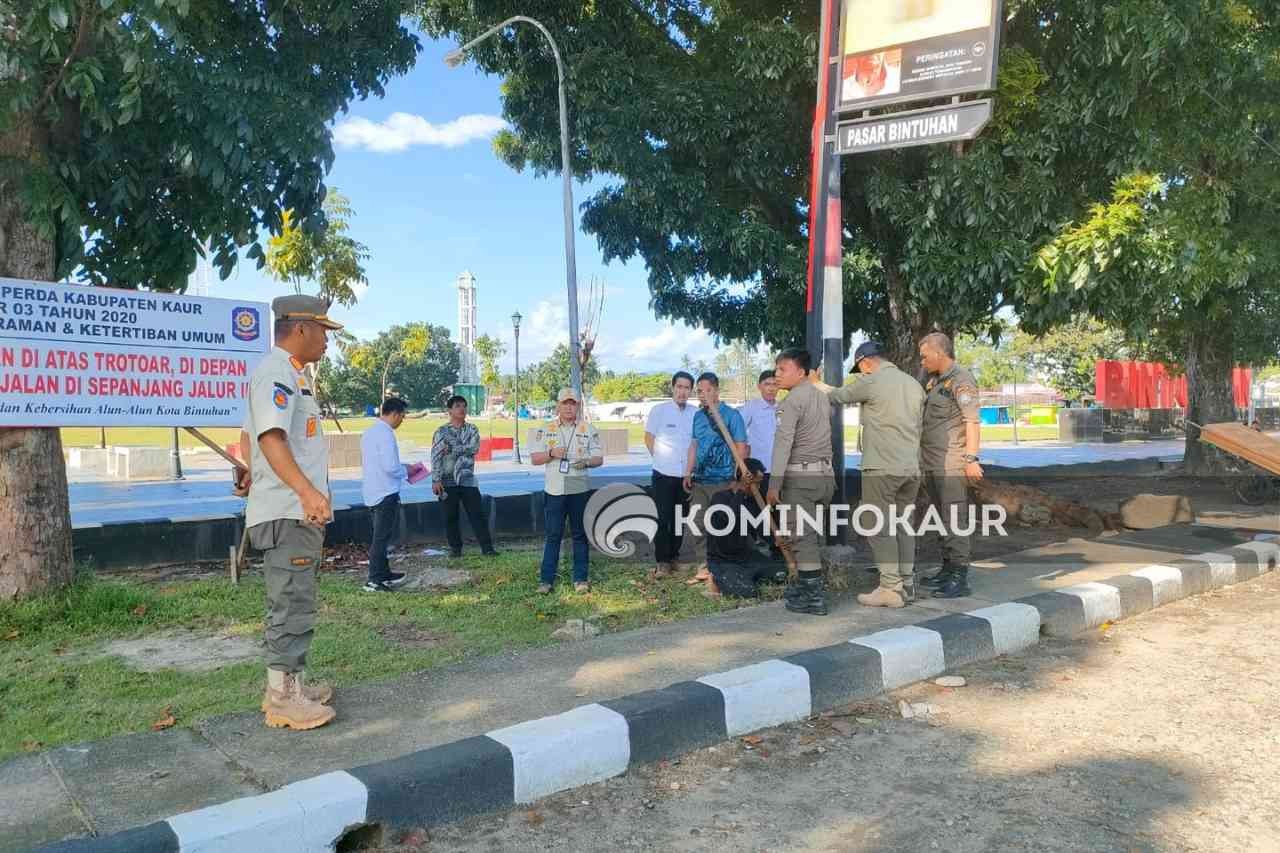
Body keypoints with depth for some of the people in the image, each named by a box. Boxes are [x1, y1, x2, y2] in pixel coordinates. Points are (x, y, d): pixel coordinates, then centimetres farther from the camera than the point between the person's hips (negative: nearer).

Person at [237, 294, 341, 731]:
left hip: (299, 511, 11)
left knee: (294, 602, 16)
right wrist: (307, 491, -39)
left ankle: (290, 684, 25)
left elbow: (249, 433, 29)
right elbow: (271, 436, -28)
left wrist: (254, 472, 40)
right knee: (292, 605, -5)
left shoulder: (290, 373, 19)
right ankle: (282, 697, 3)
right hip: (289, 512, -11)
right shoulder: (276, 371, -13)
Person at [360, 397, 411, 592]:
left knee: (382, 535, 19)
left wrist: (401, 468, 17)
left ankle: (383, 574, 29)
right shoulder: (386, 433, -18)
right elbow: (391, 466, -23)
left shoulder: (369, 432, 11)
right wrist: (405, 470, -3)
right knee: (382, 537, -3)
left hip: (372, 492, 9)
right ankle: (375, 580, -1)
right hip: (386, 493, -9)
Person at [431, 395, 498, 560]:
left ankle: (487, 547, 0)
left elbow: (474, 448, -11)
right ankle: (455, 548, 18)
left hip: (468, 479, 1)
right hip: (448, 480, -1)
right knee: (451, 516, 6)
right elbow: (436, 457, -8)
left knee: (478, 513, -2)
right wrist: (436, 480, -16)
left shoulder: (472, 429, 6)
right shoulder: (441, 432, -1)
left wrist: (452, 449, -13)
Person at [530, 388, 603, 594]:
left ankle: (580, 578, 13)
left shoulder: (589, 430, 5)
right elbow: (535, 459, 6)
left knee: (580, 535, 6)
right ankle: (547, 579, 6)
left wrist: (586, 462, -18)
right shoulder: (546, 430, 7)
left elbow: (599, 459, 4)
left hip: (580, 490, 0)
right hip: (555, 490, 0)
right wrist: (551, 453, -13)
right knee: (553, 535, 2)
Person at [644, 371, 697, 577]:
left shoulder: (696, 413, 2)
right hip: (663, 475, -3)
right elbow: (649, 438, 4)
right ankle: (662, 562, 3)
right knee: (663, 518, -3)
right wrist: (662, 459, 2)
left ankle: (674, 557, 24)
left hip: (686, 475, 3)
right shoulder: (659, 410, -4)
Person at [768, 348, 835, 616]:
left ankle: (814, 597, -8)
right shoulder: (821, 396, 15)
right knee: (813, 534, 15)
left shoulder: (793, 400, -10)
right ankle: (807, 585, 25)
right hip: (825, 474, 8)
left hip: (800, 475, -8)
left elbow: (783, 442, -17)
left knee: (803, 536, -7)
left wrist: (774, 483, -18)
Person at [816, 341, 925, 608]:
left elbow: (837, 396, 3)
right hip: (912, 468, 7)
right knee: (903, 526, 13)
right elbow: (919, 424, 16)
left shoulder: (871, 382, -8)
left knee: (879, 528, -2)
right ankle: (907, 584, 15)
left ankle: (891, 588, -4)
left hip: (882, 468, -7)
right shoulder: (914, 384, 14)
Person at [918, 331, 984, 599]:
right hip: (932, 465, 9)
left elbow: (973, 421, -17)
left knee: (955, 521, -8)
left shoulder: (961, 380, -9)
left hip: (952, 466, -9)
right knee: (943, 519, 14)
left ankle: (959, 578, -5)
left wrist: (971, 458, -23)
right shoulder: (934, 381, 18)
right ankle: (947, 569, 23)